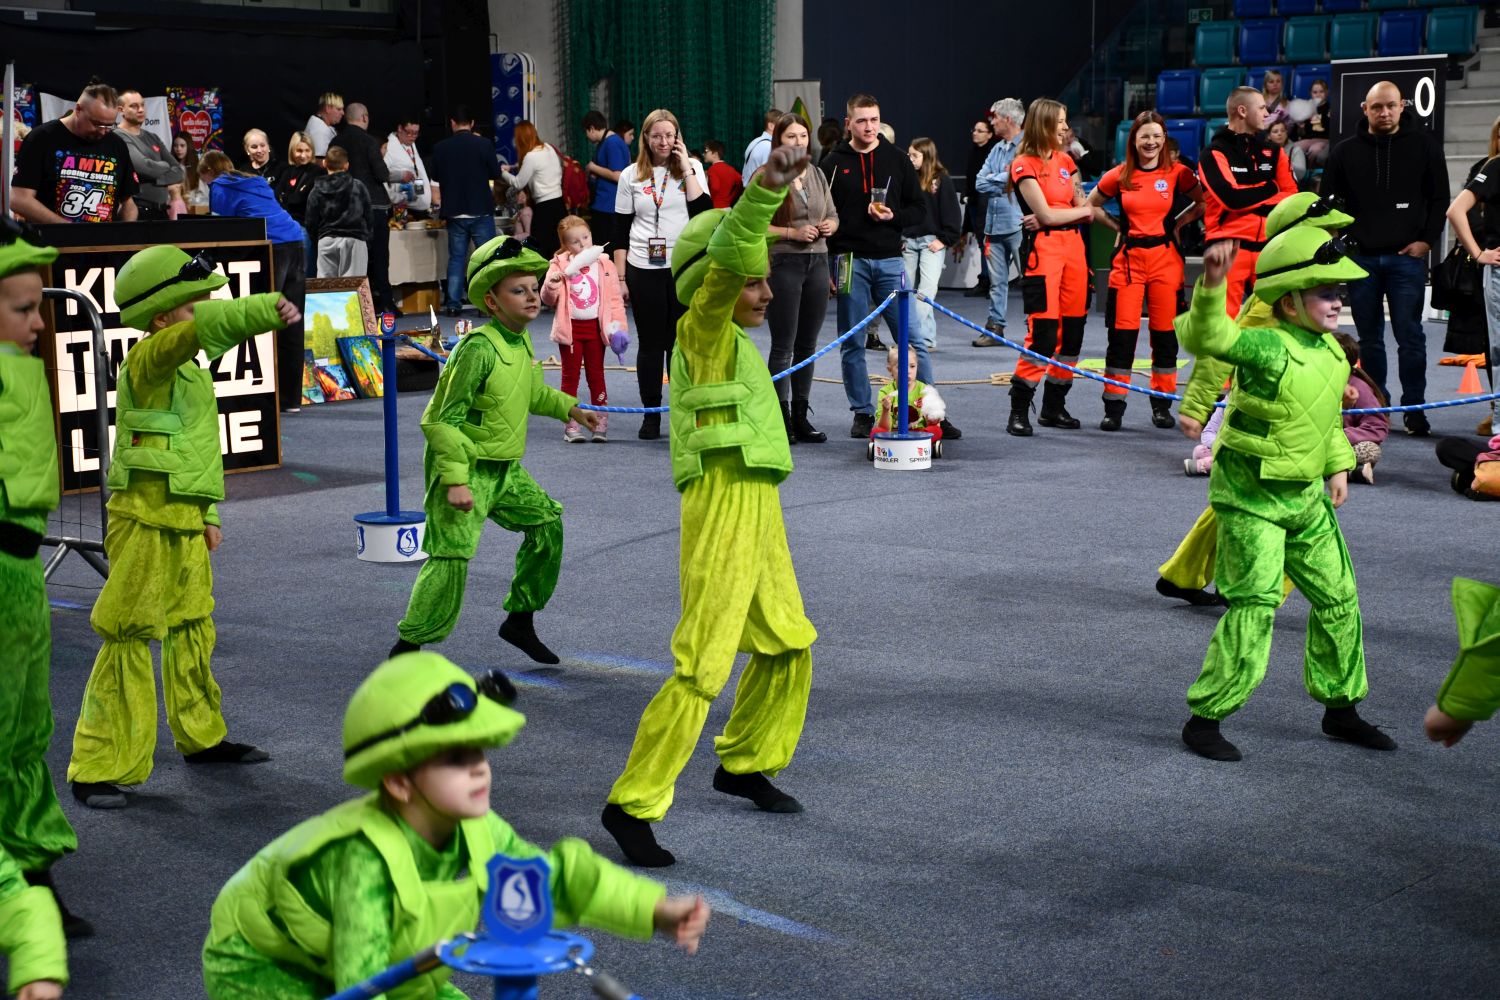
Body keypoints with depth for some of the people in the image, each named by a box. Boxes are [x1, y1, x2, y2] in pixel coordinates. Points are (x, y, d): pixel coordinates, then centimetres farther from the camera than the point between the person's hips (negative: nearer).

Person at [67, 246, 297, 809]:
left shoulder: (190, 372, 16)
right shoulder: (149, 360, -13)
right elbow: (205, 327, -33)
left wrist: (208, 515, 22)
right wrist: (269, 308, -40)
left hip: (185, 524, 9)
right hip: (146, 522, -9)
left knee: (191, 633, 21)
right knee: (128, 644, -6)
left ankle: (201, 737, 37)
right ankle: (97, 769, -1)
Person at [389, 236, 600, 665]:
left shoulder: (522, 341, 5)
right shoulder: (478, 348, -23)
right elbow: (441, 420, -23)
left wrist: (572, 409, 25)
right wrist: (456, 480, -27)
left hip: (506, 468, 9)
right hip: (464, 467, -9)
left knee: (546, 525, 11)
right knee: (452, 556, -14)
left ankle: (520, 620, 26)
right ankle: (407, 646, -3)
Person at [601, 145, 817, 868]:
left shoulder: (734, 344, 15)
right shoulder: (704, 332, -11)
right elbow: (725, 260, -28)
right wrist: (765, 192, -40)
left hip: (759, 516, 10)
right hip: (724, 510, -10)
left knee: (787, 645, 20)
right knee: (702, 668, -11)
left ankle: (744, 765, 37)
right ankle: (633, 803, -5)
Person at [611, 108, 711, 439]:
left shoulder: (692, 169, 6)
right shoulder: (631, 175, 6)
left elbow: (703, 211, -10)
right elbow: (621, 230, 6)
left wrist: (686, 167, -9)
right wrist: (620, 277, 1)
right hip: (643, 269, 0)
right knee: (650, 344, 5)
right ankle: (651, 415, 12)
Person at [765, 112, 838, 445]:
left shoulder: (817, 175, 13)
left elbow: (833, 215, 22)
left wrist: (830, 225, -1)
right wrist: (792, 233, -18)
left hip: (817, 263, 6)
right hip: (783, 264, -6)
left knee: (807, 345, 9)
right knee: (783, 346, -4)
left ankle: (800, 417, 15)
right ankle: (780, 420, 0)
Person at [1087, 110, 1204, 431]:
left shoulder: (1177, 173, 1)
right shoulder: (1118, 176, 2)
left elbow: (1204, 202, 13)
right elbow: (1091, 206, 15)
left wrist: (1179, 222, 3)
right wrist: (1118, 226, 6)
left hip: (1165, 256, 0)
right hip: (1129, 257, 0)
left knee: (1165, 331, 4)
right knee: (1122, 332, -3)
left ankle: (1162, 404, 14)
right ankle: (1114, 407, 3)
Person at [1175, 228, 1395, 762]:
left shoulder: (1332, 353, 6)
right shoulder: (1265, 347, -20)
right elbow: (1207, 335, -39)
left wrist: (1338, 466, 18)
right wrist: (1211, 286, -55)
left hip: (1306, 497, 8)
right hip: (1251, 498, -8)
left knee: (1339, 598, 14)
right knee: (1254, 605, -13)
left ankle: (1340, 707, 32)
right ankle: (1203, 719, -2)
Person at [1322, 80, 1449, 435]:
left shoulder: (1424, 145, 4)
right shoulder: (1345, 152, 8)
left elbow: (1440, 198, 6)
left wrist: (1427, 240, -3)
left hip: (1406, 257, -2)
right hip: (1361, 257, 2)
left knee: (1410, 336, -4)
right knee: (1369, 339, 8)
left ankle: (1414, 409, 1)